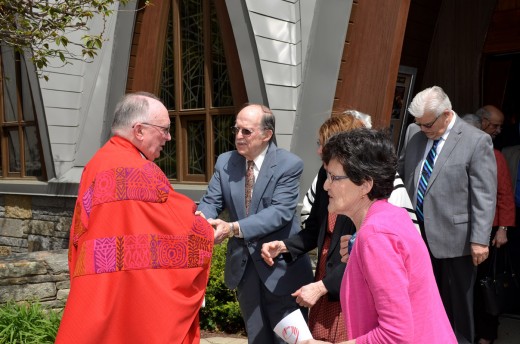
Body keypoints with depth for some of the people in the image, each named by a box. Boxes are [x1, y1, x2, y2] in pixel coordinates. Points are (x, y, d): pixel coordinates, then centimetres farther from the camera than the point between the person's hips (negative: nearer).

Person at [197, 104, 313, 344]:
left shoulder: (289, 164, -14)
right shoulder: (225, 163, 1)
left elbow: (280, 211, -24)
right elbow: (210, 202, -2)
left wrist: (234, 228, -35)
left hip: (281, 267, -5)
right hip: (243, 266, 5)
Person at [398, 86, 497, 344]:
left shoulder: (477, 141, -10)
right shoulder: (414, 132, 5)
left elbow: (484, 196, -12)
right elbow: (401, 173, 17)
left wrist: (479, 239, -14)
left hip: (454, 239, -4)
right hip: (416, 234, 5)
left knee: (456, 304, 11)